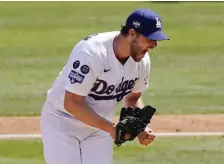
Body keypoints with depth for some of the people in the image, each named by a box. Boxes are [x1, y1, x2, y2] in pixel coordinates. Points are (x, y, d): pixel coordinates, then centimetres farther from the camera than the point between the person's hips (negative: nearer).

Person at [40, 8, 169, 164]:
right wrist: (111, 128, -33)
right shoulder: (92, 52, -32)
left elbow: (133, 97, 9)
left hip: (99, 125, 6)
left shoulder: (142, 60, -10)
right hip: (63, 123, -6)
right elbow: (71, 103, -31)